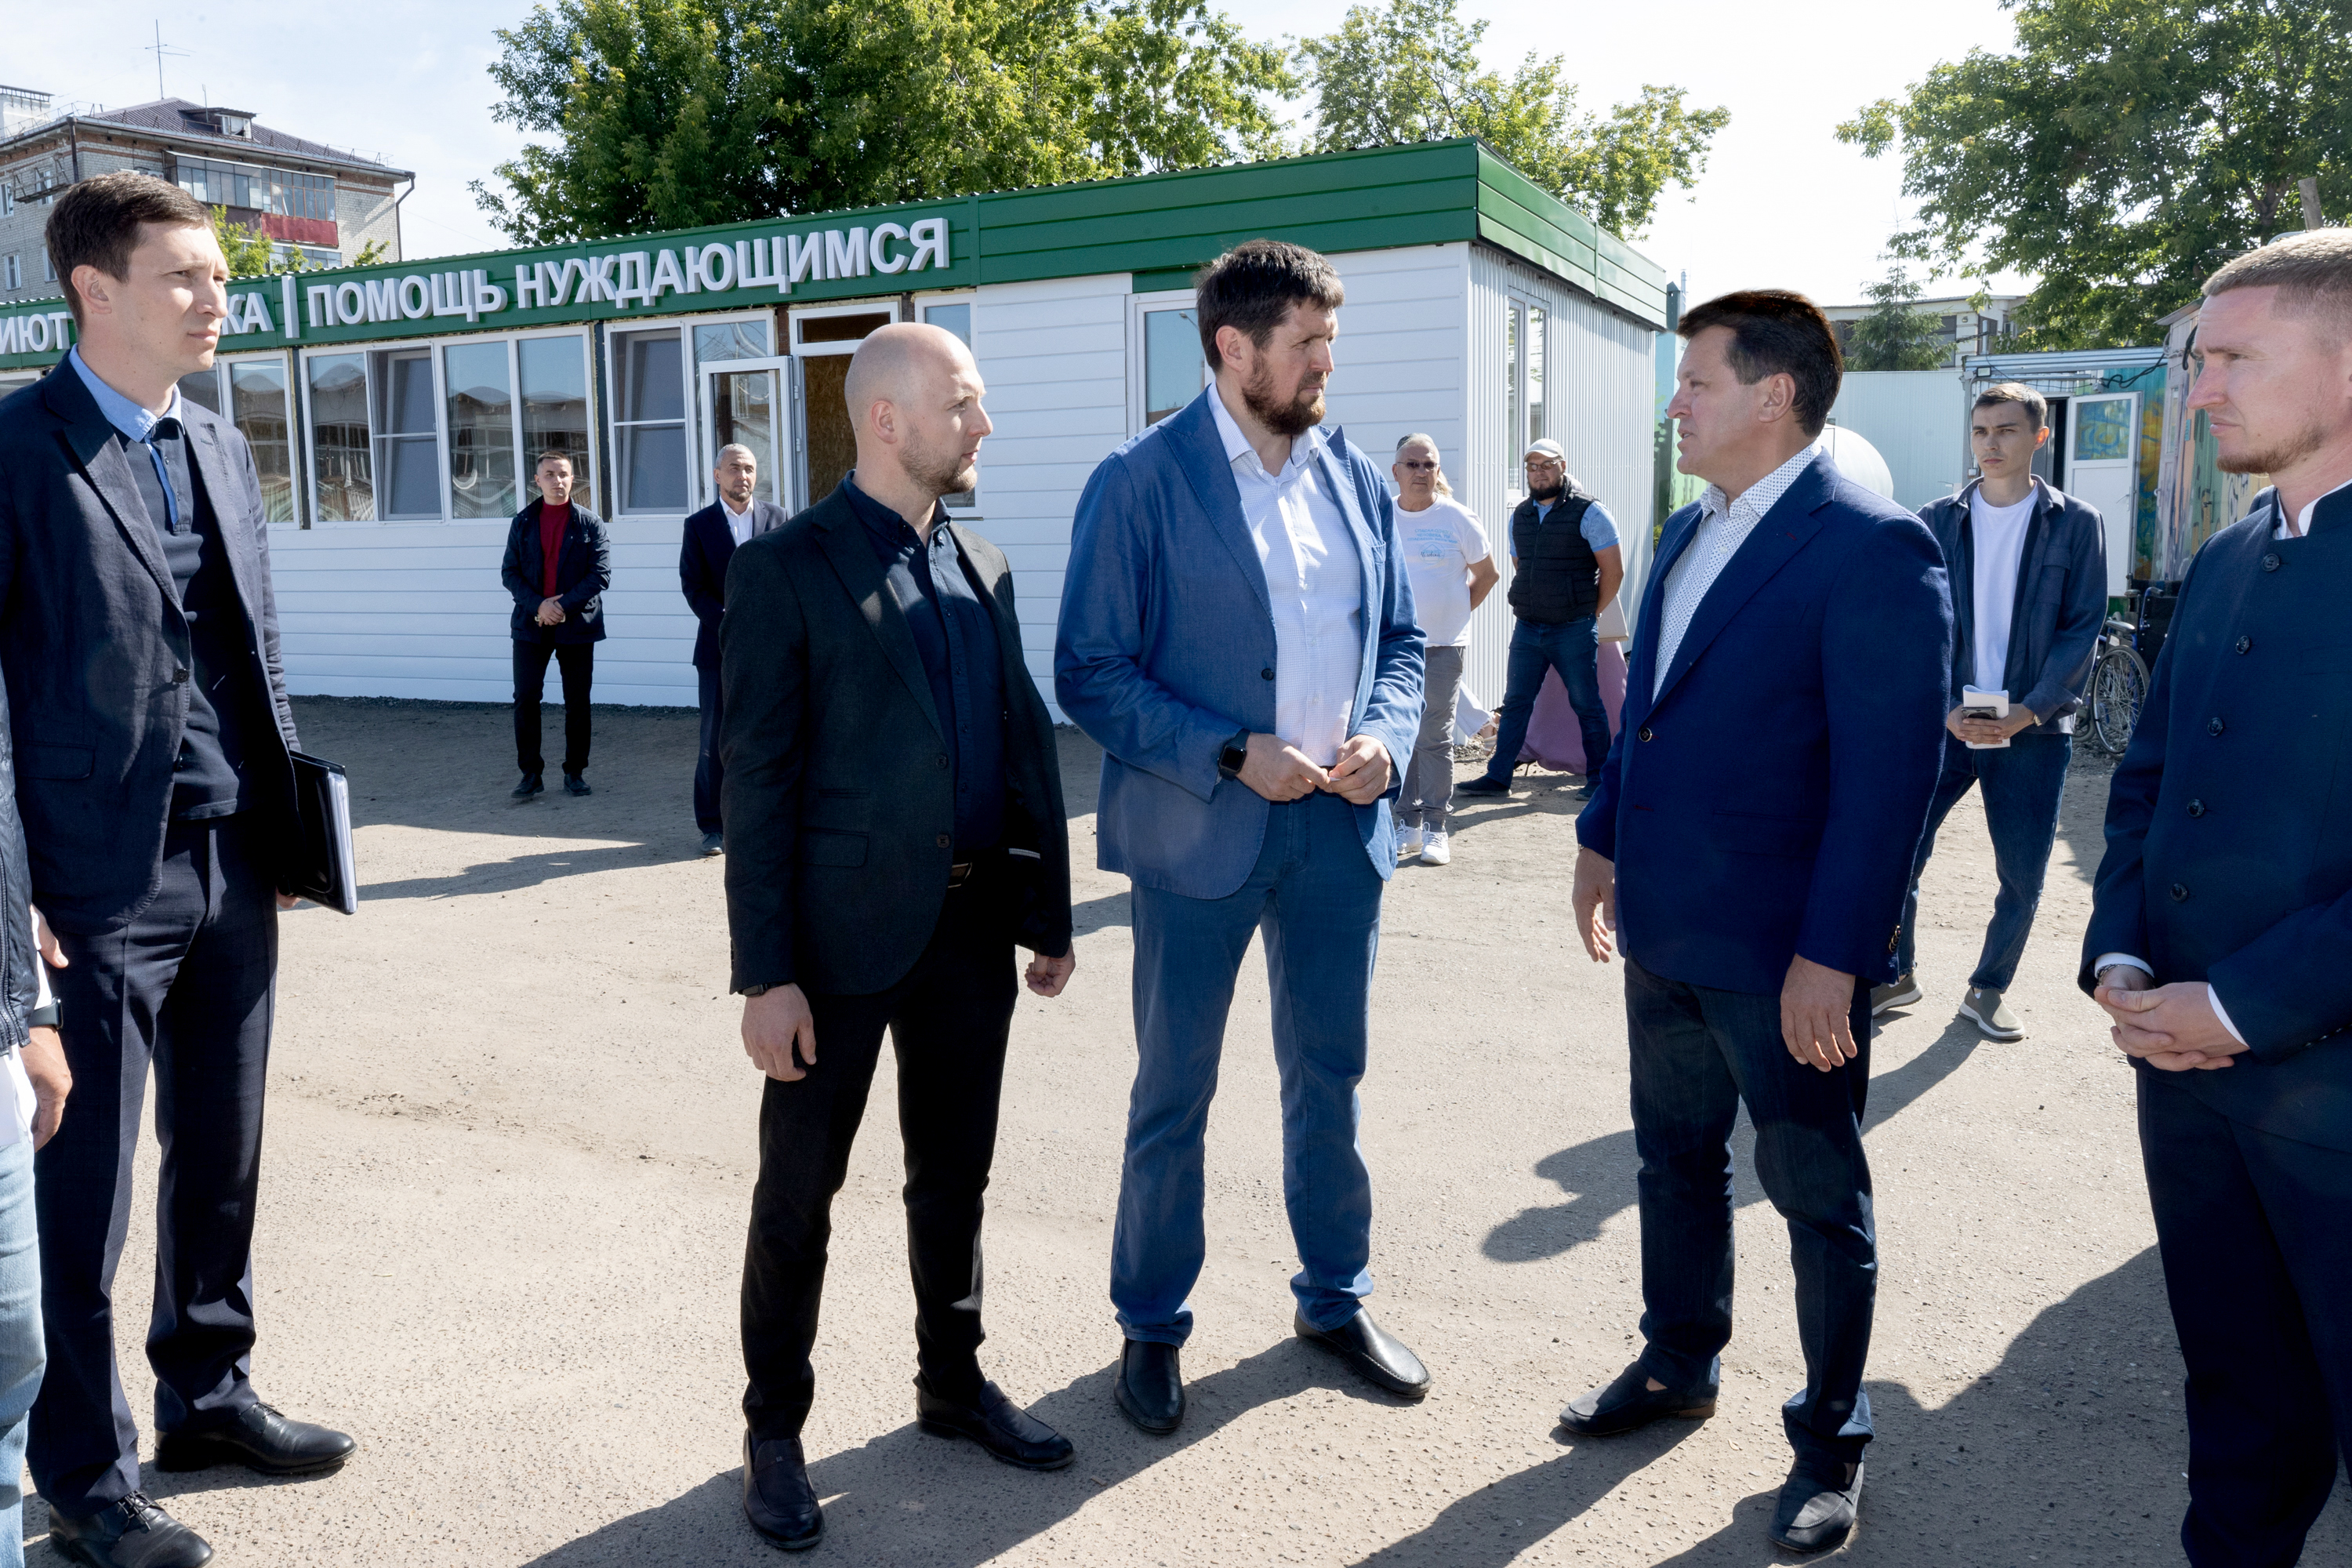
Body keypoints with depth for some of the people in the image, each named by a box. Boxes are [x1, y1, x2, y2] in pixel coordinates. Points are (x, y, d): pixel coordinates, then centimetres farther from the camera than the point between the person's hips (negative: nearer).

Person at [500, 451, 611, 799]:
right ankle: (531, 773, 6)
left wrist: (564, 605, -15)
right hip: (531, 623, 1)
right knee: (525, 699, -3)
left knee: (577, 702, 4)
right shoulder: (522, 522, 8)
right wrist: (538, 605, -12)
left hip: (577, 624, -1)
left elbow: (601, 574, -6)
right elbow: (509, 572, 4)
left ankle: (574, 773, 15)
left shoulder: (590, 523, 1)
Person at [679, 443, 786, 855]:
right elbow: (694, 589, -2)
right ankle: (713, 826, 10)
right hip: (718, 648, -1)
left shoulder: (777, 518, 9)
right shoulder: (699, 524, 5)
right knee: (715, 741, 2)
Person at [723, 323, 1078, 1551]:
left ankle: (953, 1381, 37)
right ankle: (774, 1431, 25)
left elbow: (1025, 746, 12)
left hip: (972, 924, 6)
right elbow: (756, 779, -11)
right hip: (846, 928, -5)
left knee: (955, 1173, 18)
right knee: (800, 1189, 7)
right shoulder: (786, 569, -8)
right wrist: (767, 975, -14)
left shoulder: (985, 569, 11)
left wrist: (1049, 914, 10)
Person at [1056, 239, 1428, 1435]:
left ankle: (1335, 1301, 36)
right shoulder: (1140, 483, -9)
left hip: (1339, 828, 5)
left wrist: (1384, 735, -6)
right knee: (1173, 1098, 9)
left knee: (1329, 1079, 17)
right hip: (1200, 832, -4)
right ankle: (1152, 1328, 28)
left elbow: (1400, 640, 13)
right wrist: (1232, 755, -19)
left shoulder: (1356, 478, 7)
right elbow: (1091, 673, -11)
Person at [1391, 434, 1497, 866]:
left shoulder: (1458, 519, -1)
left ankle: (1435, 828, 4)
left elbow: (1487, 574, 9)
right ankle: (1410, 826, 14)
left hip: (1443, 645, -2)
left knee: (1435, 737, -3)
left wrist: (1455, 613, 5)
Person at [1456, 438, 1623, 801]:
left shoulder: (1589, 512, -7)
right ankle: (1498, 776, 11)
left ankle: (1599, 780, 12)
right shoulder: (1520, 516, 11)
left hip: (1573, 630, -5)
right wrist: (1529, 609, 15)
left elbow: (1613, 571, -6)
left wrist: (1590, 614, -1)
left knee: (1587, 705, 3)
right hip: (1527, 628, 5)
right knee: (1515, 703, 6)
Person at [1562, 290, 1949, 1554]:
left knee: (1817, 1198, 10)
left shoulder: (1872, 547, -17)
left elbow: (1889, 772, -20)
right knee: (1675, 1160, 22)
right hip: (1664, 930, 8)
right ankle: (1679, 1366, 42)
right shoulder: (1688, 533, 9)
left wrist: (1833, 957, -22)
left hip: (1787, 955, -7)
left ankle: (1830, 1440, 29)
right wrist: (1605, 838, 17)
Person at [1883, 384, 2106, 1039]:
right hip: (1943, 721, 1)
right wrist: (1943, 710, -12)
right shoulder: (1936, 522, 5)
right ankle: (1896, 975, 17)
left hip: (2034, 731, -1)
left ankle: (1987, 991, 24)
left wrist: (2028, 712, -15)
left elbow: (2082, 630, -3)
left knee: (2023, 876, 5)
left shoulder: (2077, 525, 1)